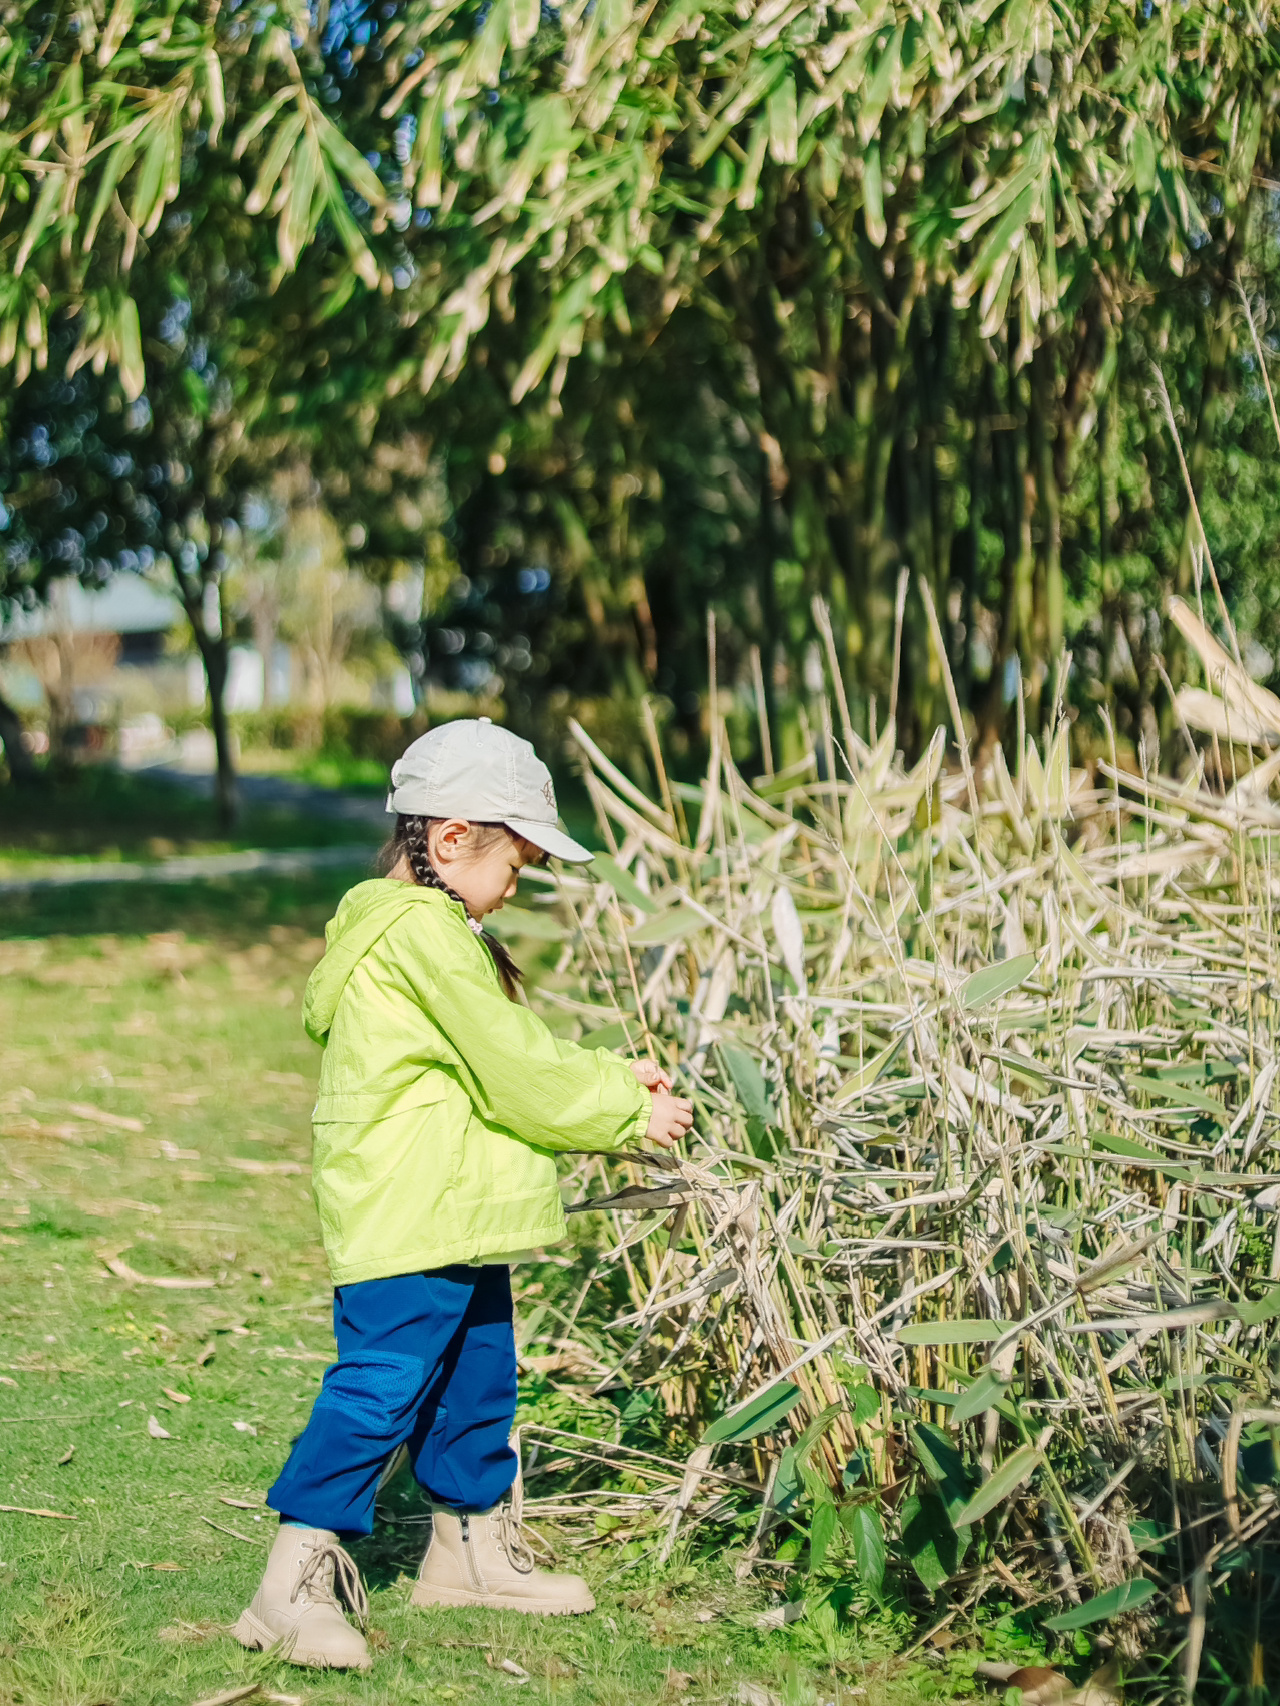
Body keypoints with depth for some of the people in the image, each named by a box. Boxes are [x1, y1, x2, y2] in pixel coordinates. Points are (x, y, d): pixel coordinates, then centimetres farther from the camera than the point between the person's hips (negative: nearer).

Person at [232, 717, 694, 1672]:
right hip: (406, 1228, -11)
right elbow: (519, 1075, -16)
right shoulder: (426, 934, -17)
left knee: (476, 1381, 20)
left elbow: (519, 1059, 21)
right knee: (380, 1390, -10)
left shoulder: (429, 930, 18)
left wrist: (620, 1079, 11)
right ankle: (295, 1584, -5)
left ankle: (470, 1549, 34)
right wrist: (629, 1116, -4)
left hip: (457, 1216, 11)